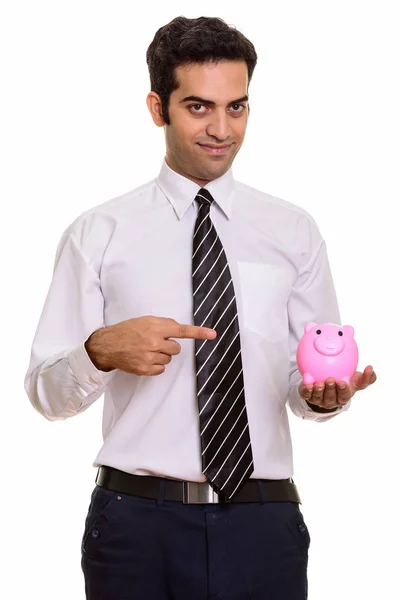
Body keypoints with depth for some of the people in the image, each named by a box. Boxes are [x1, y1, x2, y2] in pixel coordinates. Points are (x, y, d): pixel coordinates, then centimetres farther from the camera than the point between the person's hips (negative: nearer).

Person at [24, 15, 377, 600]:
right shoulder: (98, 234, 2)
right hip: (138, 523, -2)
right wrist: (103, 351, -20)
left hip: (263, 523, 2)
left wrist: (325, 393, -13)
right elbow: (46, 393, 0)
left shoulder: (294, 231, 8)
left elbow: (306, 384, 9)